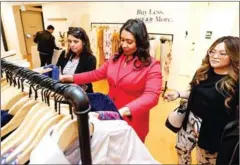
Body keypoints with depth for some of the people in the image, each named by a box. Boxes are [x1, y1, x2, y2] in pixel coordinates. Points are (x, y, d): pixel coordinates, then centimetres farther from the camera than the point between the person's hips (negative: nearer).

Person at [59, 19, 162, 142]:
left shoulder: (151, 66, -15)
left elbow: (151, 96, -26)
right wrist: (71, 78, 5)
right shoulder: (115, 58, 3)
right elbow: (97, 74, 11)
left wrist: (125, 111, -40)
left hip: (133, 121, -4)